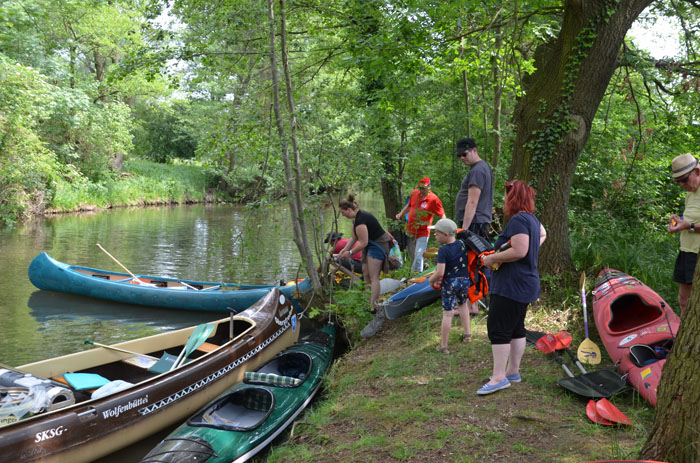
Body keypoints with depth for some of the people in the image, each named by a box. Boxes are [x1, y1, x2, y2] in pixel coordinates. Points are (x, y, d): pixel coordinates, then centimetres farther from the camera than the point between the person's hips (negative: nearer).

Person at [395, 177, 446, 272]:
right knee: (411, 253, 18)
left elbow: (442, 215, -10)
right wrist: (401, 214, 13)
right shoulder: (414, 193, 3)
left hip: (423, 233, -6)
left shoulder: (434, 199, -14)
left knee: (418, 256, -9)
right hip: (410, 231, 6)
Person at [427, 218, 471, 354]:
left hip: (450, 283, -5)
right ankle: (467, 333, 31)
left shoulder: (443, 250, -18)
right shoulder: (463, 244, 0)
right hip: (465, 281, 6)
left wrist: (431, 280, -4)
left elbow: (440, 272, -23)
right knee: (462, 305, 30)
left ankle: (443, 346, 5)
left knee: (447, 313, -1)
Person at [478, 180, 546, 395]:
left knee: (498, 329, -8)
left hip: (511, 286, -11)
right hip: (525, 284, 11)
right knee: (516, 328, 16)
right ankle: (513, 371, 25)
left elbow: (519, 251, -26)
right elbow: (542, 234, 37)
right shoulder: (532, 219, 15)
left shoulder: (518, 220, -18)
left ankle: (499, 377, -7)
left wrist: (492, 258, -17)